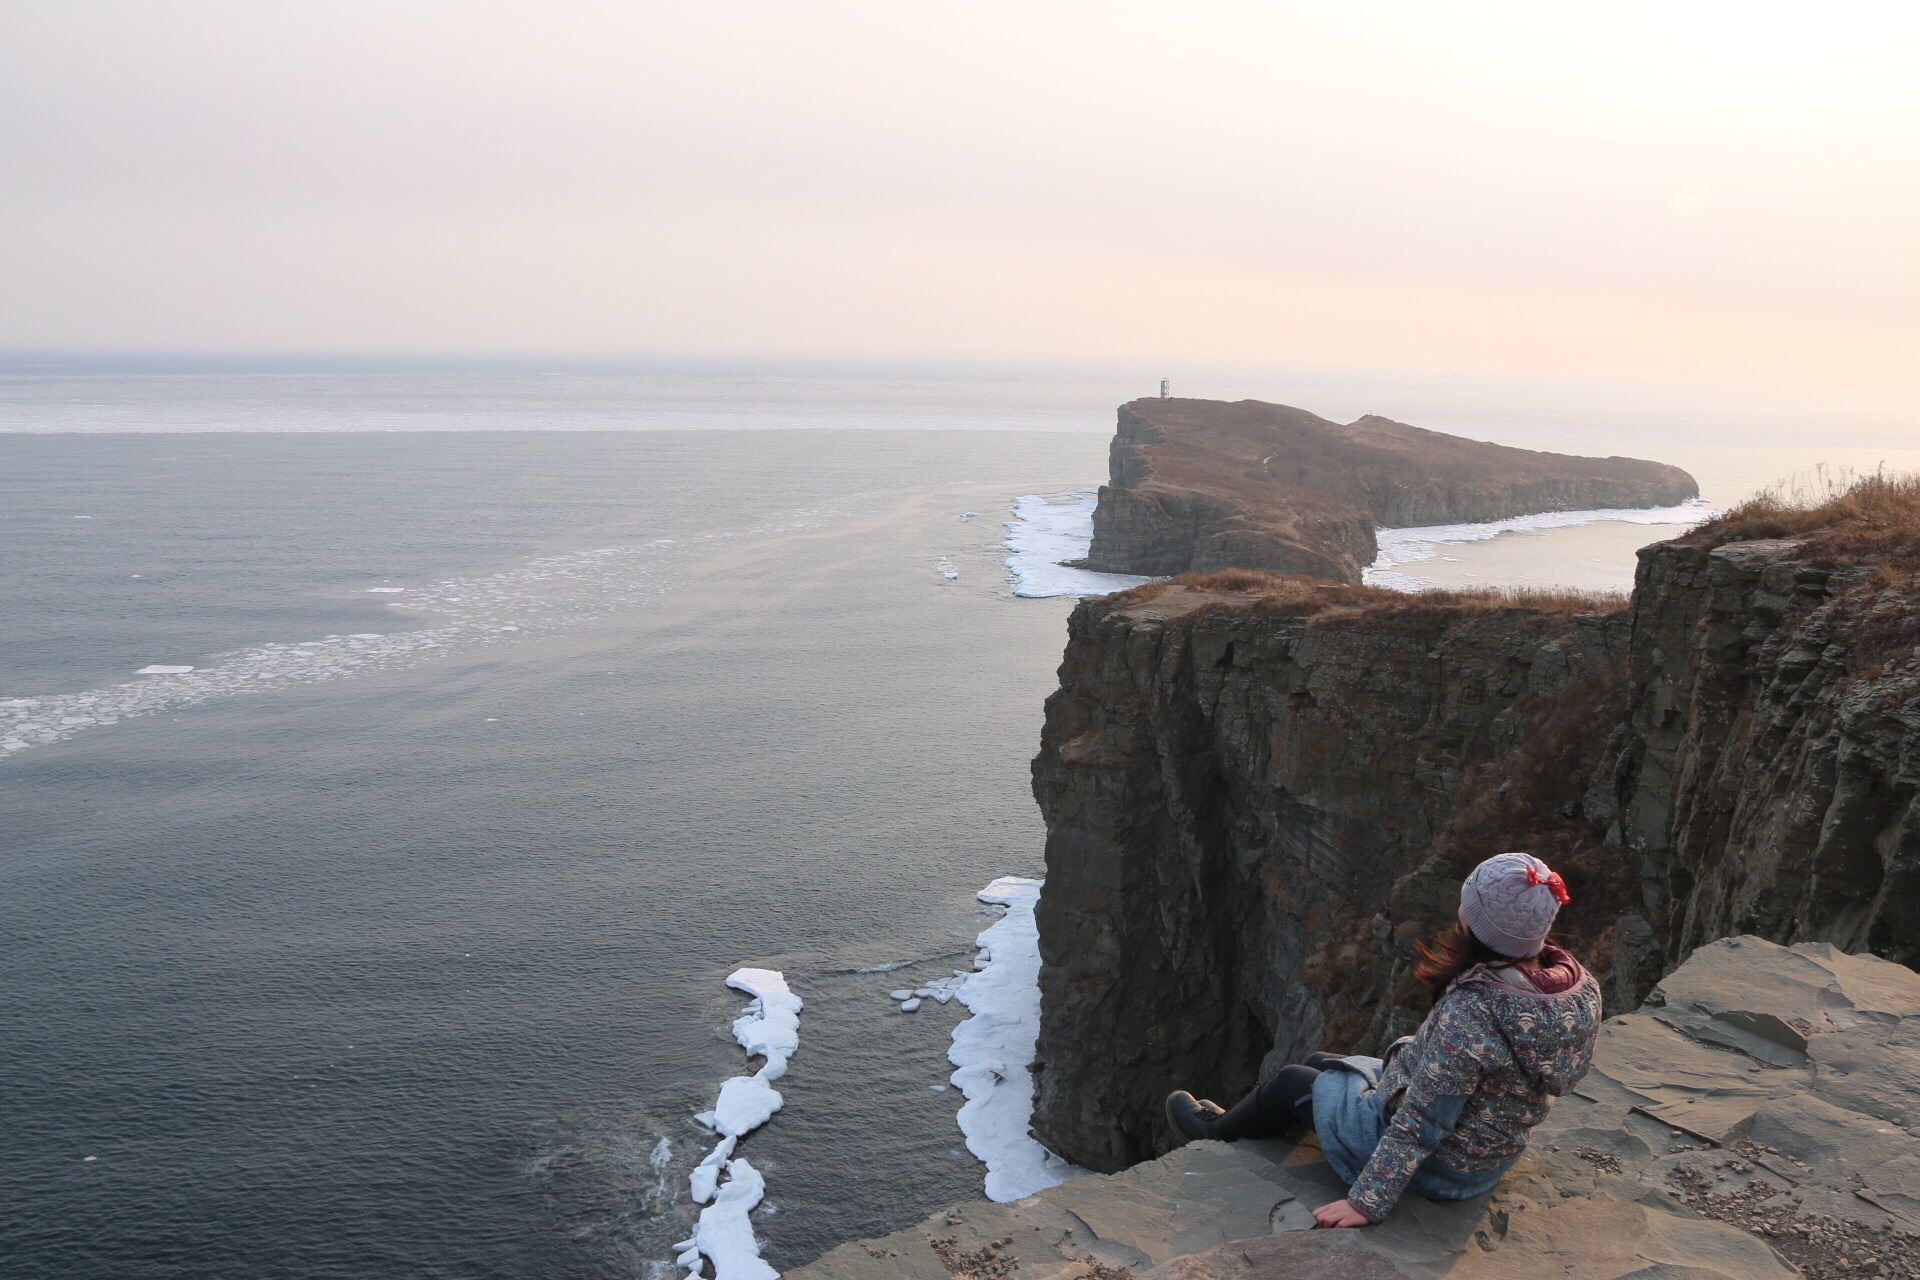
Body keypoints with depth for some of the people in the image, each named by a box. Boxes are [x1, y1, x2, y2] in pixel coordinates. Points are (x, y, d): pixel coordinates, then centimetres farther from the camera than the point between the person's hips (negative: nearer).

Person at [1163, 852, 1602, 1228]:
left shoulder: (1471, 1012, -39)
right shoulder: (1578, 984, -15)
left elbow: (1419, 1122, -29)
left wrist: (1368, 1202, -18)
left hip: (1437, 1167, -7)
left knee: (1292, 1083, 17)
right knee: (1320, 1063, 25)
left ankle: (1215, 1131, 47)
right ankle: (1235, 1123, 52)